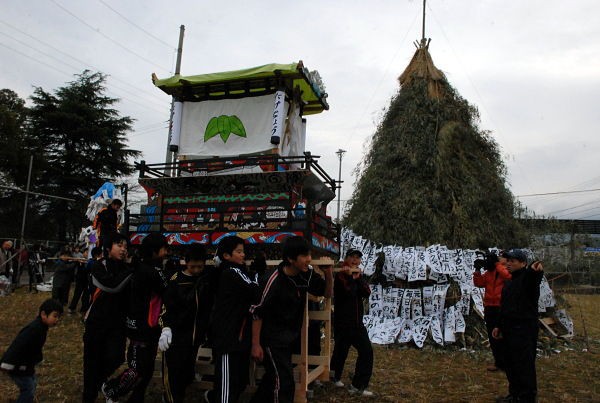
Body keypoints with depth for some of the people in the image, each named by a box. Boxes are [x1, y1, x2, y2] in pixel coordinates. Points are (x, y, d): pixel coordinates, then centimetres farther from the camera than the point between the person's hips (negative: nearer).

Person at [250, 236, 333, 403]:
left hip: (289, 337, 7)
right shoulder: (274, 281, -25)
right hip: (272, 338, -7)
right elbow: (257, 312, -17)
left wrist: (328, 273, -16)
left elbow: (327, 293, 3)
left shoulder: (307, 273, -7)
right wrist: (255, 345, -14)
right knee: (284, 382, -6)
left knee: (274, 376, 20)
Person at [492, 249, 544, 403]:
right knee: (511, 364, 18)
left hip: (524, 331, -9)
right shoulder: (509, 282, 15)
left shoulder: (527, 278, -13)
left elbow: (534, 280, -40)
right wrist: (500, 326, 20)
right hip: (510, 330, 9)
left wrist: (535, 271, -64)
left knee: (525, 366, -2)